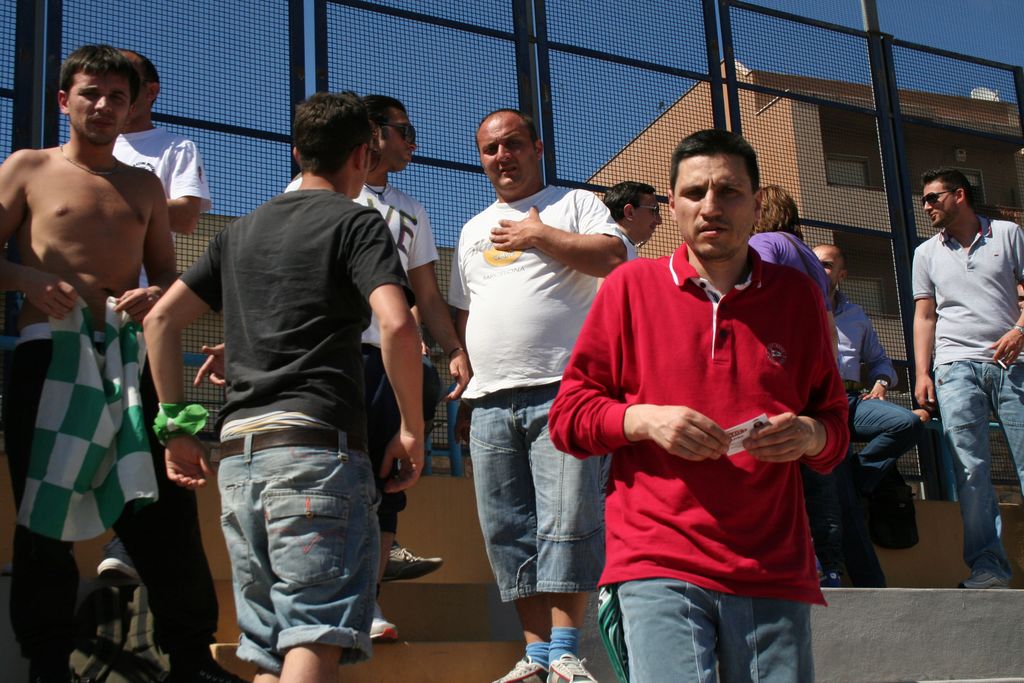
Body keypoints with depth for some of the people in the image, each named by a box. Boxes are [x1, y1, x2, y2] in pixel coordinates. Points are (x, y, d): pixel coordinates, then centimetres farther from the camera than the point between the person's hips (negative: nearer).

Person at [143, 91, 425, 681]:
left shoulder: (242, 229, 22)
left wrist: (177, 424, 19)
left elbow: (162, 318, 18)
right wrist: (413, 429, -4)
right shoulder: (357, 222, 2)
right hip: (317, 441, -6)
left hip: (238, 451, 7)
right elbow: (397, 325, -14)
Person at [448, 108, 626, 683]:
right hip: (490, 400, 6)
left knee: (566, 523, -11)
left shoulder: (576, 204, 9)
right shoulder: (473, 230, 26)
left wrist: (540, 236, -6)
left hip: (561, 393, -5)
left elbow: (614, 257, -10)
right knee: (509, 532, 2)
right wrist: (465, 368, 15)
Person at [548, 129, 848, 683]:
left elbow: (835, 422, 20)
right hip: (659, 563, -2)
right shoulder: (632, 286, 7)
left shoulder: (797, 295, 13)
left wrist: (810, 435, -4)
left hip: (774, 571, 3)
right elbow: (568, 415, 8)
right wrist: (645, 419, -10)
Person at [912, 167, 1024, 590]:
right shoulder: (927, 253, 18)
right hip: (957, 366, 1)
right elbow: (924, 317, 16)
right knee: (971, 467, -9)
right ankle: (988, 565, -10)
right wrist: (922, 373, 5)